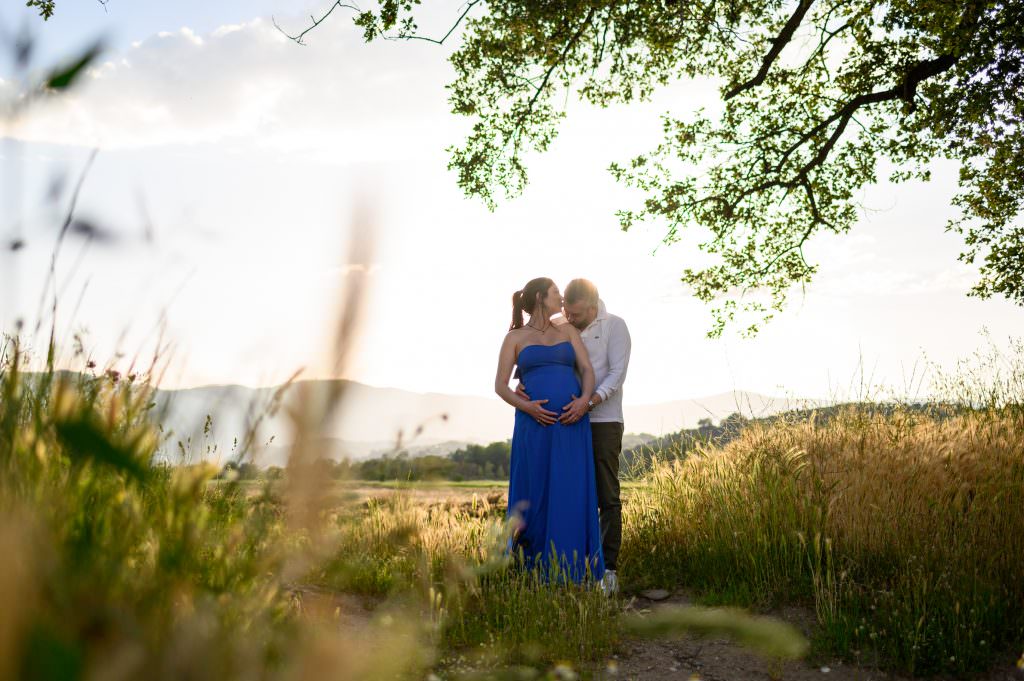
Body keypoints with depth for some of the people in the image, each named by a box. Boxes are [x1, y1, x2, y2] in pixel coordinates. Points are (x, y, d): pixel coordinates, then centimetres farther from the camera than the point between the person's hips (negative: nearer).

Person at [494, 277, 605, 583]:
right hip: (534, 425, -2)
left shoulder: (568, 331, 16)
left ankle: (567, 569, 3)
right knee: (534, 497, -2)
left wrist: (585, 400, -15)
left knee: (571, 496, -4)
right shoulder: (514, 338, 7)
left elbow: (588, 371, 5)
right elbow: (500, 386, 1)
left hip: (571, 425, 2)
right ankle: (530, 568, 12)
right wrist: (527, 407, -18)